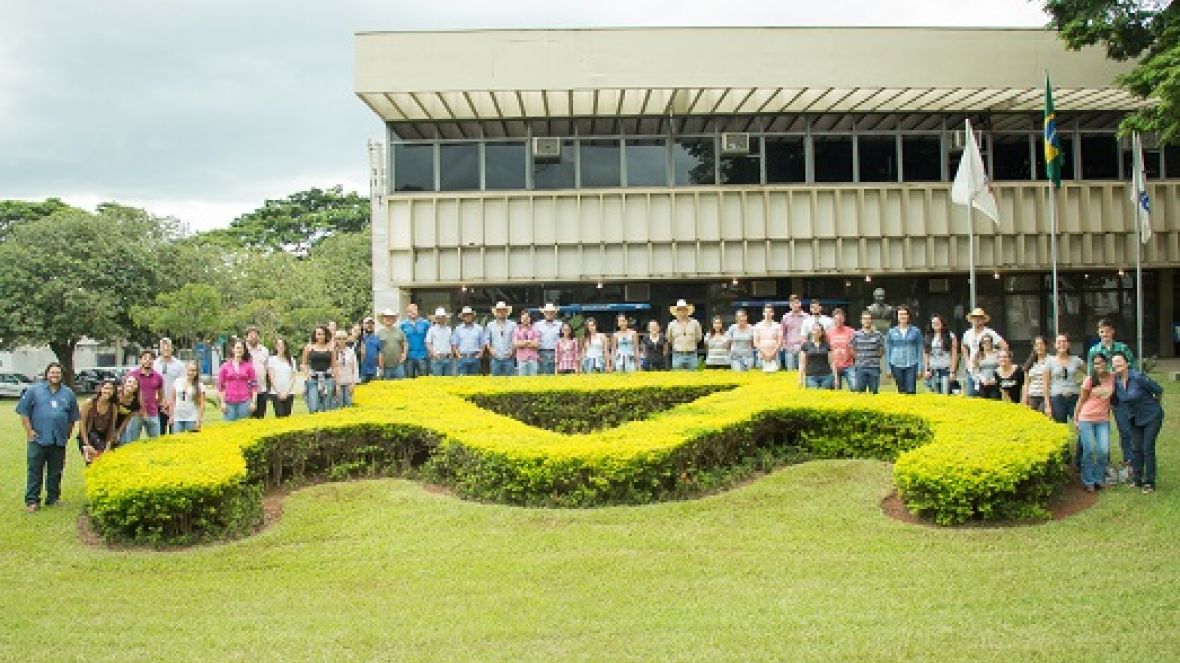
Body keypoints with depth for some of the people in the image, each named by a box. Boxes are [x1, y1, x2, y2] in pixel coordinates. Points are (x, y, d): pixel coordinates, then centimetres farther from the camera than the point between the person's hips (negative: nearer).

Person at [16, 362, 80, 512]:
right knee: (35, 471, -2)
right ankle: (32, 501, 3)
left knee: (55, 472, 8)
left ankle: (53, 499, 18)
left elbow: (72, 417, 16)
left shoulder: (68, 393, 11)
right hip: (38, 439, -3)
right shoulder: (34, 390, 3)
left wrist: (67, 434, 10)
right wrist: (29, 430, -5)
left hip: (59, 441, 3)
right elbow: (23, 411, 1)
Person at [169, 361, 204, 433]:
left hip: (192, 419, -2)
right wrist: (171, 415, 7)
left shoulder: (199, 386, -3)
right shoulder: (177, 382, 4)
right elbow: (172, 399, 11)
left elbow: (202, 404, -4)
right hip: (177, 418, 2)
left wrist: (199, 420, -9)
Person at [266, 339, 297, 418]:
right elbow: (271, 378, -1)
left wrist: (286, 392, -5)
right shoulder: (272, 359, 3)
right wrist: (279, 392, -8)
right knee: (280, 415, -12)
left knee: (287, 416, 1)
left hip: (289, 393, 2)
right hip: (276, 393, -2)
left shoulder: (291, 360, 9)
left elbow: (293, 378, 7)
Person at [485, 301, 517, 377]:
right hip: (496, 358, 1)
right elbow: (486, 339, 13)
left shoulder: (512, 325, 5)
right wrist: (490, 349, -2)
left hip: (508, 358, -1)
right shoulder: (491, 325, 11)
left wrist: (512, 350, -9)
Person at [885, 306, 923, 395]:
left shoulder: (915, 331, 5)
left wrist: (920, 368, 0)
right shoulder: (892, 332, 7)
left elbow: (920, 350, 6)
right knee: (901, 391, 6)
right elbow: (888, 350, 9)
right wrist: (888, 368, 5)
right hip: (897, 365, 1)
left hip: (911, 365, -1)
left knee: (911, 391, -10)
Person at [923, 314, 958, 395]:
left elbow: (954, 354, -1)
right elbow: (926, 355, 13)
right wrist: (927, 370, 5)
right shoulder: (928, 338, 12)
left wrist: (952, 371, -7)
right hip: (933, 371, 3)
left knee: (945, 394, -10)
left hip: (946, 370, -3)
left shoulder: (950, 336, 2)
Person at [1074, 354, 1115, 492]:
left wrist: (1108, 414, 12)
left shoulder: (1112, 377, -1)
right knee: (1089, 450, -2)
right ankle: (1088, 482, 8)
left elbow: (1111, 397, 14)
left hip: (1103, 419, 3)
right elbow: (1081, 400, -1)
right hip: (1086, 418, -3)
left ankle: (1099, 479, 11)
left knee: (1104, 450, -6)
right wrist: (1075, 419, -1)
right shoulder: (1089, 380, -8)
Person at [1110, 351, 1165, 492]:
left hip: (1151, 417, -6)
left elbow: (1159, 390, -14)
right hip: (1134, 419, 6)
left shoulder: (1137, 377, -25)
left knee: (1147, 448, -5)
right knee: (1136, 448, 7)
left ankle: (1149, 482, 5)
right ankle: (1137, 479, 18)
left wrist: (1153, 403, -1)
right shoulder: (1116, 381, -5)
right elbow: (1117, 401, 11)